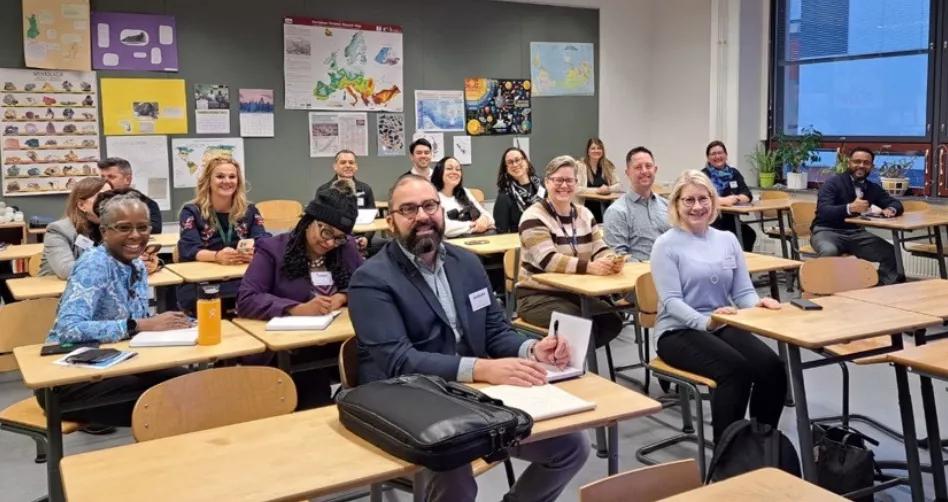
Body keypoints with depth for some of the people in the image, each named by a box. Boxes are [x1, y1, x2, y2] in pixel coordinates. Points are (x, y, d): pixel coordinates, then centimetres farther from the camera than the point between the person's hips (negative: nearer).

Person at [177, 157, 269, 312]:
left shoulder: (249, 211, 14)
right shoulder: (191, 212, 7)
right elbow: (188, 250, -8)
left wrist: (255, 253, -27)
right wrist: (217, 256, -30)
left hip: (243, 282, 2)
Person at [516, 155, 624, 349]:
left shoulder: (584, 214, 11)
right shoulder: (534, 217, -11)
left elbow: (600, 250, 3)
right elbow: (548, 260, -23)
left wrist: (612, 261, -23)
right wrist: (589, 267, -36)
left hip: (577, 293, 6)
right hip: (538, 295, -6)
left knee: (612, 321, -18)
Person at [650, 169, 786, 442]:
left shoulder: (727, 239, 11)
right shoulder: (666, 244, -5)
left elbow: (743, 291, 8)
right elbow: (672, 301, -14)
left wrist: (758, 303, -16)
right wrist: (706, 321, -32)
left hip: (725, 326, 5)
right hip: (679, 331, -5)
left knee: (772, 367, -21)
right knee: (736, 368, -31)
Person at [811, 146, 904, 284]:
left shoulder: (873, 188, 12)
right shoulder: (833, 183, -7)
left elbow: (896, 203, 15)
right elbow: (823, 211, -20)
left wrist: (891, 210, -11)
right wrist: (850, 208, -38)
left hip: (856, 233, 6)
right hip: (827, 231, -5)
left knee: (891, 253, -15)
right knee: (829, 251, -39)